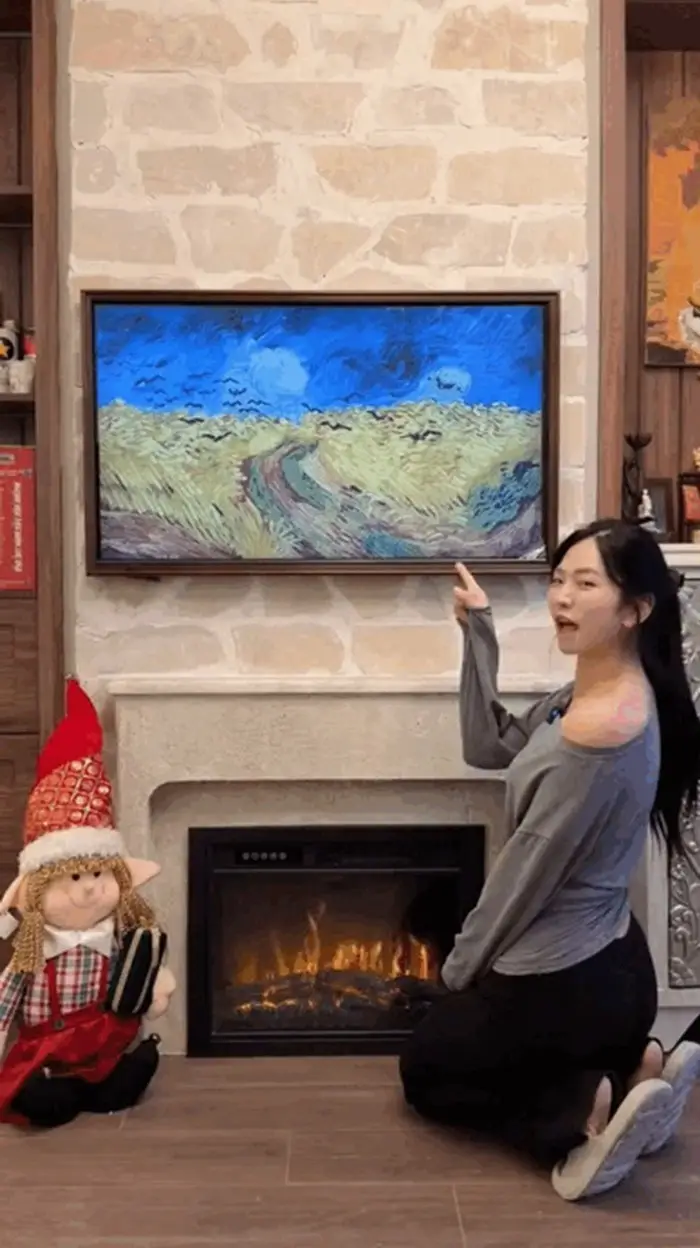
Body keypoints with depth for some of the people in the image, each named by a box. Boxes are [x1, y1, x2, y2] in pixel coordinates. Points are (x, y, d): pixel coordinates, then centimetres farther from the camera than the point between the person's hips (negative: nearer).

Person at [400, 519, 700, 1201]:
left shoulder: (602, 726, -29)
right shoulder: (587, 696, 0)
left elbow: (526, 871, -21)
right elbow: (490, 746, 9)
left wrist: (461, 966, -6)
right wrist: (478, 633, 2)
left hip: (560, 981, -9)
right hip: (608, 966, 9)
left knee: (426, 1071, 18)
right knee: (475, 1055, 31)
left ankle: (579, 1116, -4)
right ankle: (627, 1072, 7)